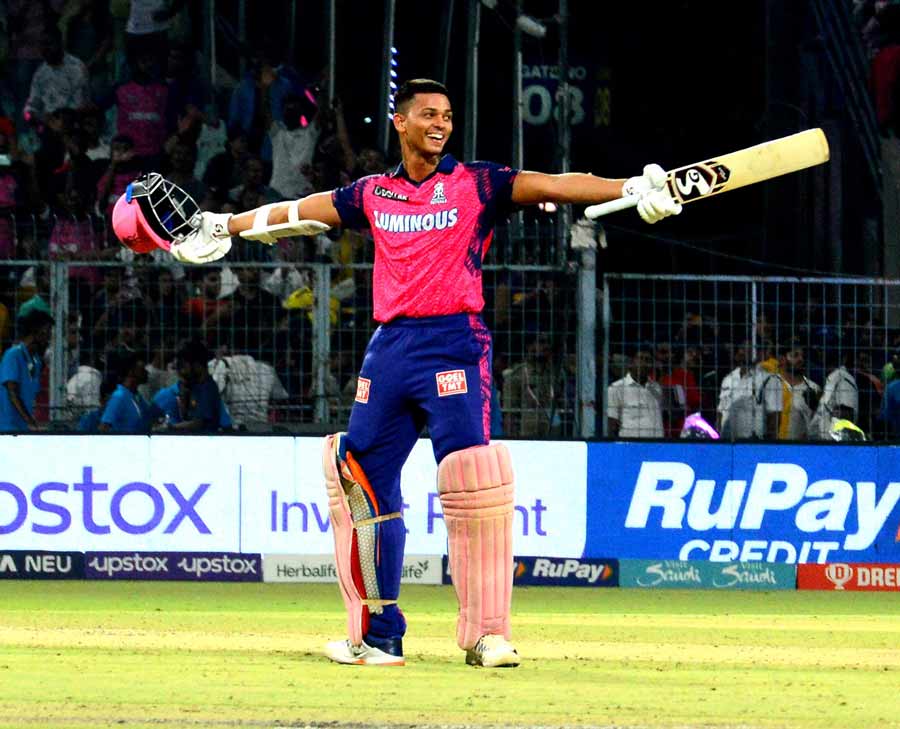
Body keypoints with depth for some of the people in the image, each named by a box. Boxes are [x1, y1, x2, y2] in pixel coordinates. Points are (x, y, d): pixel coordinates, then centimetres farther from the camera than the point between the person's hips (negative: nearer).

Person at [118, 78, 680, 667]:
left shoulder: (477, 184, 1)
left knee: (472, 480, -17)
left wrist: (633, 190, -24)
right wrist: (224, 226, 33)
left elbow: (552, 186, -10)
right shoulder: (374, 194, 14)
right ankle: (378, 637, 15)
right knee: (365, 484, 5)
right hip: (389, 347, 5)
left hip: (455, 343, -5)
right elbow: (302, 212, 25)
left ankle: (487, 635, -14)